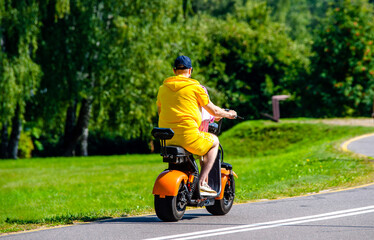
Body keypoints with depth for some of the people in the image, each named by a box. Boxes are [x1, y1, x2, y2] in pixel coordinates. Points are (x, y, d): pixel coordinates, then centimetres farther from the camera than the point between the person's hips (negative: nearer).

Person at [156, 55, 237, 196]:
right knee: (214, 141, 21)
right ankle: (202, 183, 6)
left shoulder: (163, 88, 12)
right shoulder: (195, 87, -1)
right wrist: (228, 114, 28)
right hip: (188, 135, -6)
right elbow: (214, 111, 8)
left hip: (166, 139, 6)